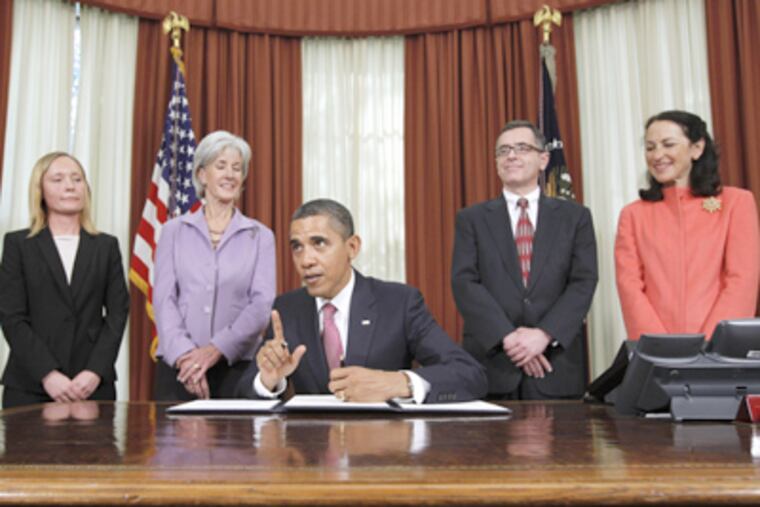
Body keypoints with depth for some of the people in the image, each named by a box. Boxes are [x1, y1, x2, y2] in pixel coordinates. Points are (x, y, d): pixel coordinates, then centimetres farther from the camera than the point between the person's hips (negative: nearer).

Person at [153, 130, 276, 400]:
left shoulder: (260, 236, 7)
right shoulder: (174, 230, 10)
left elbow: (262, 304, -3)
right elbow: (163, 298, 1)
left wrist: (216, 349, -16)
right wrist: (183, 354, -15)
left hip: (236, 366, 0)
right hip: (178, 366, 1)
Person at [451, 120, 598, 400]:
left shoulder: (575, 216, 9)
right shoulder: (472, 218, 8)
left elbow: (583, 283, 0)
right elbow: (464, 283, -3)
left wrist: (544, 334, -14)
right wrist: (507, 336, -14)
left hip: (556, 363, 1)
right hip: (491, 363, 0)